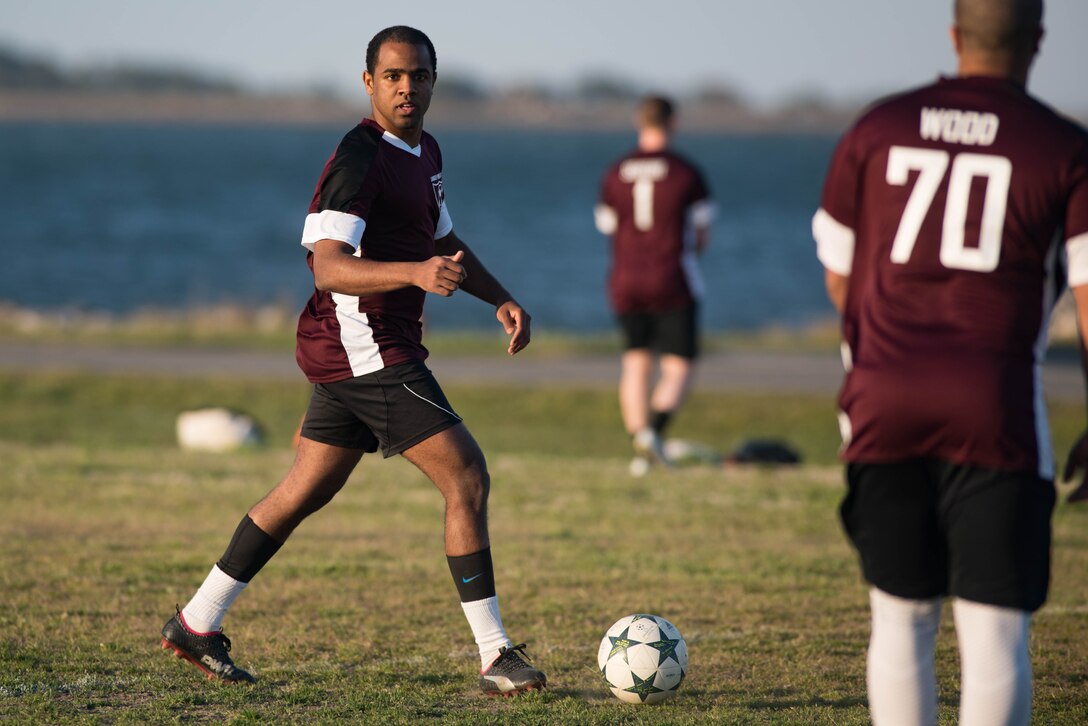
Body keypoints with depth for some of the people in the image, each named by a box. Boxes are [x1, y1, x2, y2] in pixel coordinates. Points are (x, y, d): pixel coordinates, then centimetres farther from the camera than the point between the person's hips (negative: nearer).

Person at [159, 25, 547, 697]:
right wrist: (417, 272, -41)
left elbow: (444, 242, 28)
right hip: (366, 346, -10)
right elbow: (330, 265, -27)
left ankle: (198, 624, 24)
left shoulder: (425, 151, 14)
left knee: (305, 493, 16)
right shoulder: (360, 158, -18)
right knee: (468, 478, -11)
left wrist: (501, 297, 15)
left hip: (352, 355, 10)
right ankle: (497, 658, -8)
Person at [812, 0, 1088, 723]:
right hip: (997, 415, -3)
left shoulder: (875, 131, 9)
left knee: (901, 617, 13)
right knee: (995, 628, -3)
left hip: (882, 403, 3)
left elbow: (839, 280, 17)